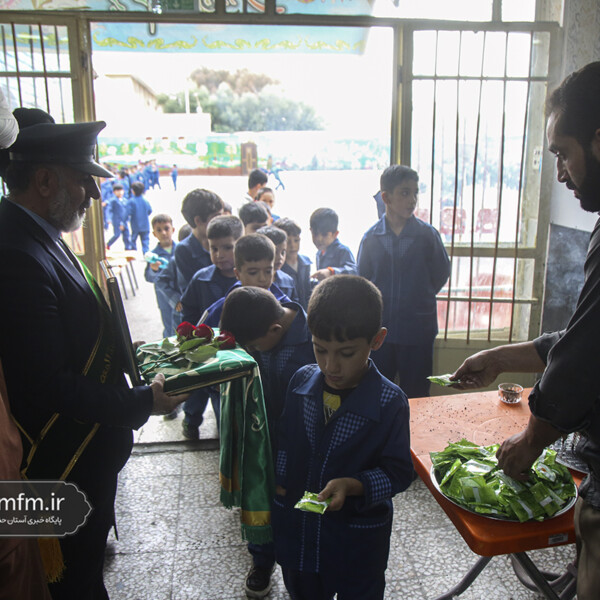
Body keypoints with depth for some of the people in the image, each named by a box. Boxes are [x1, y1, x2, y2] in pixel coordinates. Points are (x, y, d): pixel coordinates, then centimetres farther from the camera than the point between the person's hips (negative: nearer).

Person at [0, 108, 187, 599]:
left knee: (88, 561, 29)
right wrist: (142, 402, -21)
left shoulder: (40, 239, 4)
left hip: (93, 449, 9)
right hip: (68, 465, -9)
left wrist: (126, 353, 6)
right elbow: (50, 386, -29)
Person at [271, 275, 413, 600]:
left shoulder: (390, 402, -21)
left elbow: (398, 473, -16)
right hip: (296, 532, 4)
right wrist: (279, 482, 2)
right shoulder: (302, 381, -9)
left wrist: (352, 486, -29)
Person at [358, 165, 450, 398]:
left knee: (416, 396, 9)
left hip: (418, 328, -1)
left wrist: (419, 298, 4)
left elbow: (441, 274, 5)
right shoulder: (371, 237, -1)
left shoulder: (427, 235, -5)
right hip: (379, 329, 1)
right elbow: (362, 282, 9)